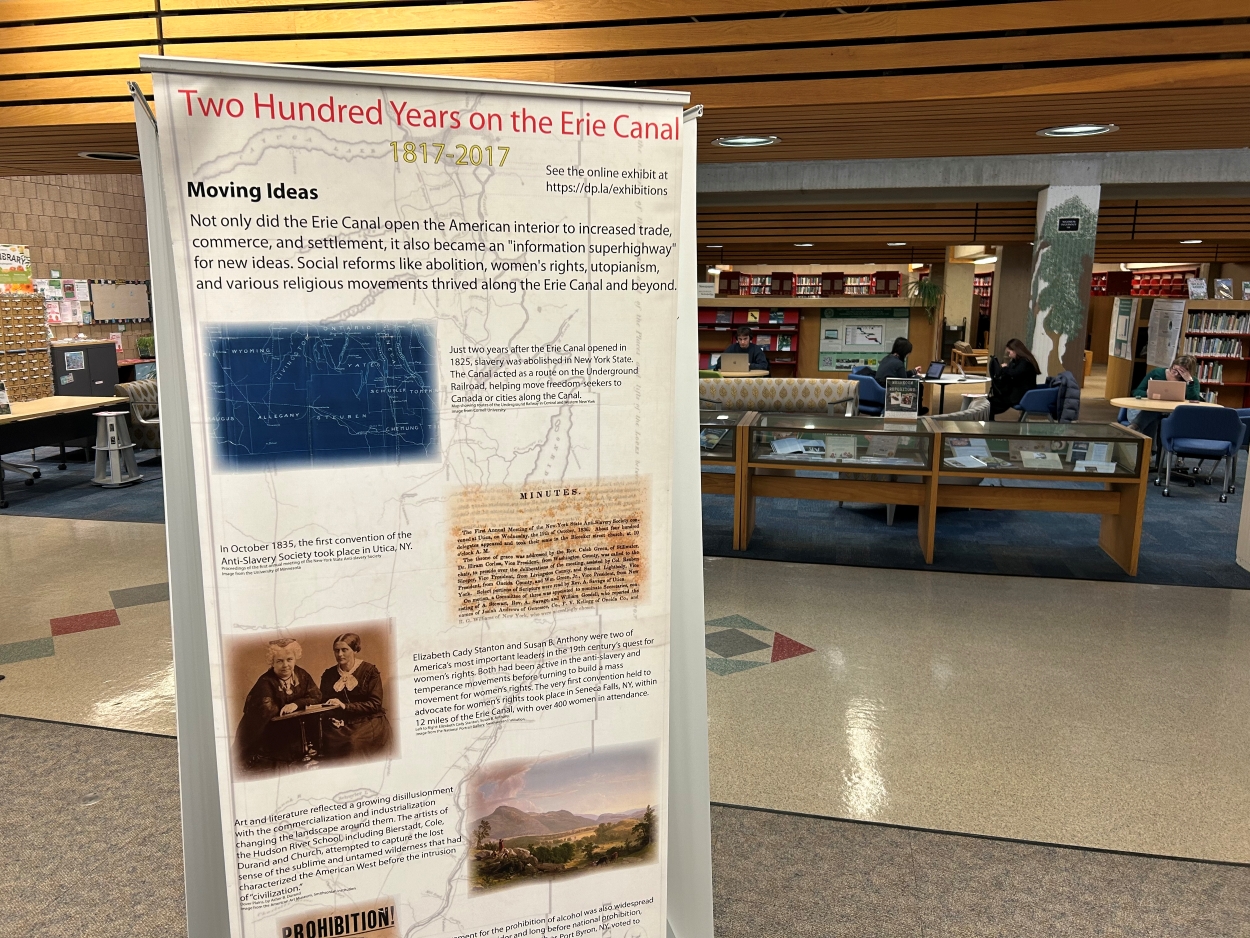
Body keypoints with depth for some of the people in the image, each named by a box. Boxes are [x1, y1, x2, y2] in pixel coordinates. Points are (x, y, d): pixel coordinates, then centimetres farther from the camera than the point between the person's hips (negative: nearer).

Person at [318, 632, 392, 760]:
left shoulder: (370, 671, 1)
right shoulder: (329, 675, 13)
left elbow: (375, 704, -6)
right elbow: (324, 704, 17)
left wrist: (345, 706, -14)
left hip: (368, 722, -3)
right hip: (340, 725, 3)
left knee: (354, 743, -32)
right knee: (330, 739, -27)